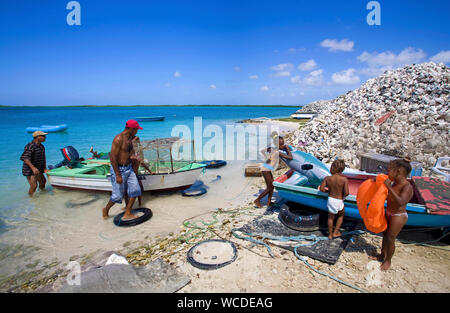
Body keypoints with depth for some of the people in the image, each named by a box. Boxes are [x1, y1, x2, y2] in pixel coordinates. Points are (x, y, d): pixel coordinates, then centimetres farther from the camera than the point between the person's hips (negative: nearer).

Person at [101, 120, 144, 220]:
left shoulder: (129, 138, 8)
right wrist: (118, 175, -23)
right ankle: (106, 210, 32)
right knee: (118, 195, 3)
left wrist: (133, 155, -7)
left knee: (135, 190, 1)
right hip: (119, 170, -8)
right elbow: (112, 157, -23)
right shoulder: (118, 139, -20)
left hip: (129, 168, 8)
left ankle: (127, 214, 12)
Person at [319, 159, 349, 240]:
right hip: (339, 201, -1)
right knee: (341, 215, 28)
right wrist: (342, 196, 2)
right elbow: (346, 193, -20)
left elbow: (321, 189, -11)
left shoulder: (327, 178, -13)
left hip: (330, 199, 2)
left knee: (331, 217, 21)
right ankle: (335, 232, 31)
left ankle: (330, 234, 33)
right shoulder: (344, 179, -17)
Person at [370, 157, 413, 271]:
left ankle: (388, 260, 27)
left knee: (390, 238, 6)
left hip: (398, 217, -8)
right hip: (388, 214, 8)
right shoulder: (394, 183, -2)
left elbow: (400, 202, -41)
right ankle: (382, 255, 38)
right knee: (385, 235, 19)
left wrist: (389, 187, -41)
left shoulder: (407, 187, -26)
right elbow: (388, 194, 17)